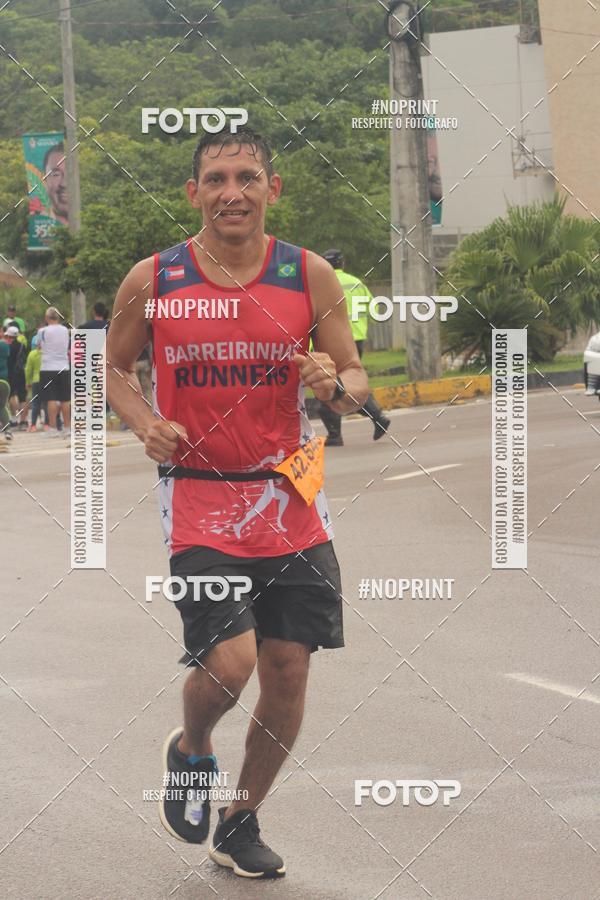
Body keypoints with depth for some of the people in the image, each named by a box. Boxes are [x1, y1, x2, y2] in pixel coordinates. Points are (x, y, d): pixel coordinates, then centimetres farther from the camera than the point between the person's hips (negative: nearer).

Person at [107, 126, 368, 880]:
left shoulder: (310, 276, -1)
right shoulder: (152, 280, -4)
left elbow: (356, 380, 6)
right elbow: (116, 368, 11)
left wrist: (335, 386, -18)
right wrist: (146, 424, -9)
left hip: (290, 499, 3)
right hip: (199, 500, -2)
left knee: (288, 669, 3)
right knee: (227, 660, -17)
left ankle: (240, 824, 24)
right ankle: (190, 750, 19)